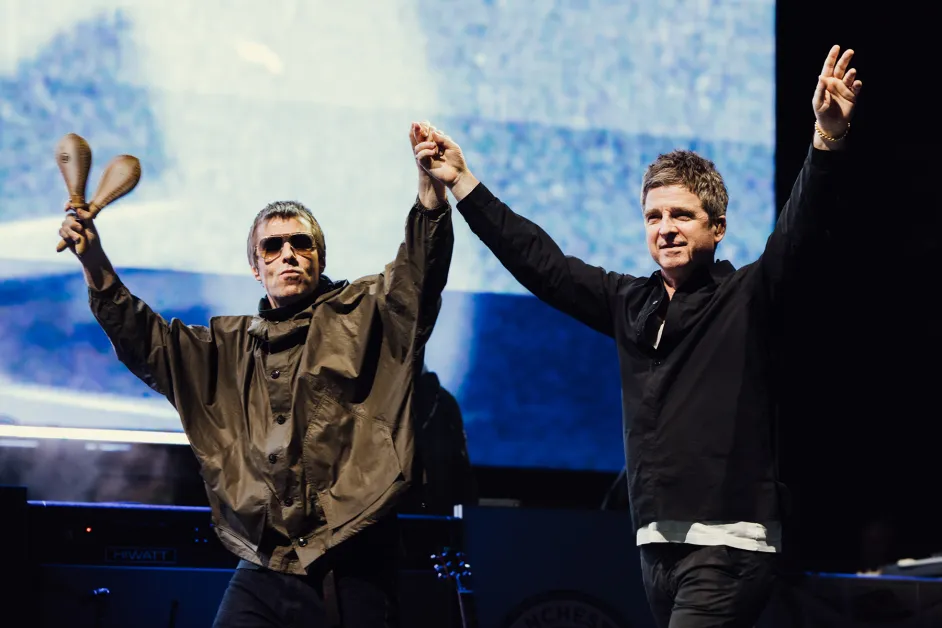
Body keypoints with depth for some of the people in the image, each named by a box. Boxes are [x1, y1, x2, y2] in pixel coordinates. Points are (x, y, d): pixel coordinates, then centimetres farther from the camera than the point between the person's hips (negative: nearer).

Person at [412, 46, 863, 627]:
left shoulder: (747, 298, -1)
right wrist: (461, 181, 25)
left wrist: (828, 139, -34)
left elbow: (798, 233, -17)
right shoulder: (631, 305, 15)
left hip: (728, 545, -6)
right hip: (659, 544, 6)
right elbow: (540, 263, 22)